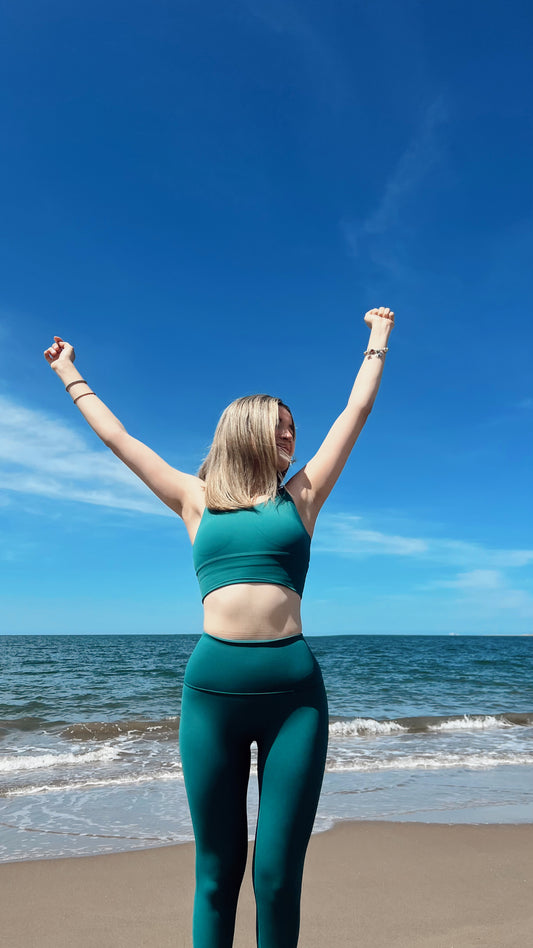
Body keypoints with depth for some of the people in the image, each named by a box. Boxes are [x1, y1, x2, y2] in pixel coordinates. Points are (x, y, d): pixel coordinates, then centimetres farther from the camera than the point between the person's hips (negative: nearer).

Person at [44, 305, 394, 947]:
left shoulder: (300, 495, 12)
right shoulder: (196, 500, 11)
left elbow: (357, 409, 20)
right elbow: (114, 435, 21)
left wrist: (377, 339, 31)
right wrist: (69, 373, 32)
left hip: (293, 689, 0)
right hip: (211, 686, 0)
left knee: (278, 876, 4)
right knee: (216, 873, 10)